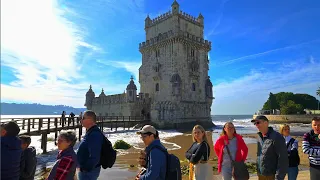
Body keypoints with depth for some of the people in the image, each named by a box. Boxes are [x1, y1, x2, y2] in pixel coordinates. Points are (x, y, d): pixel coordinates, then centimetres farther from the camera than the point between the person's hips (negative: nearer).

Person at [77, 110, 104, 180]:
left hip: (88, 171, -10)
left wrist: (83, 168, -19)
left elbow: (94, 157, -29)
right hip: (84, 170, 10)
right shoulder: (90, 132, 7)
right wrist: (81, 167, 15)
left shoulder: (94, 135, -25)